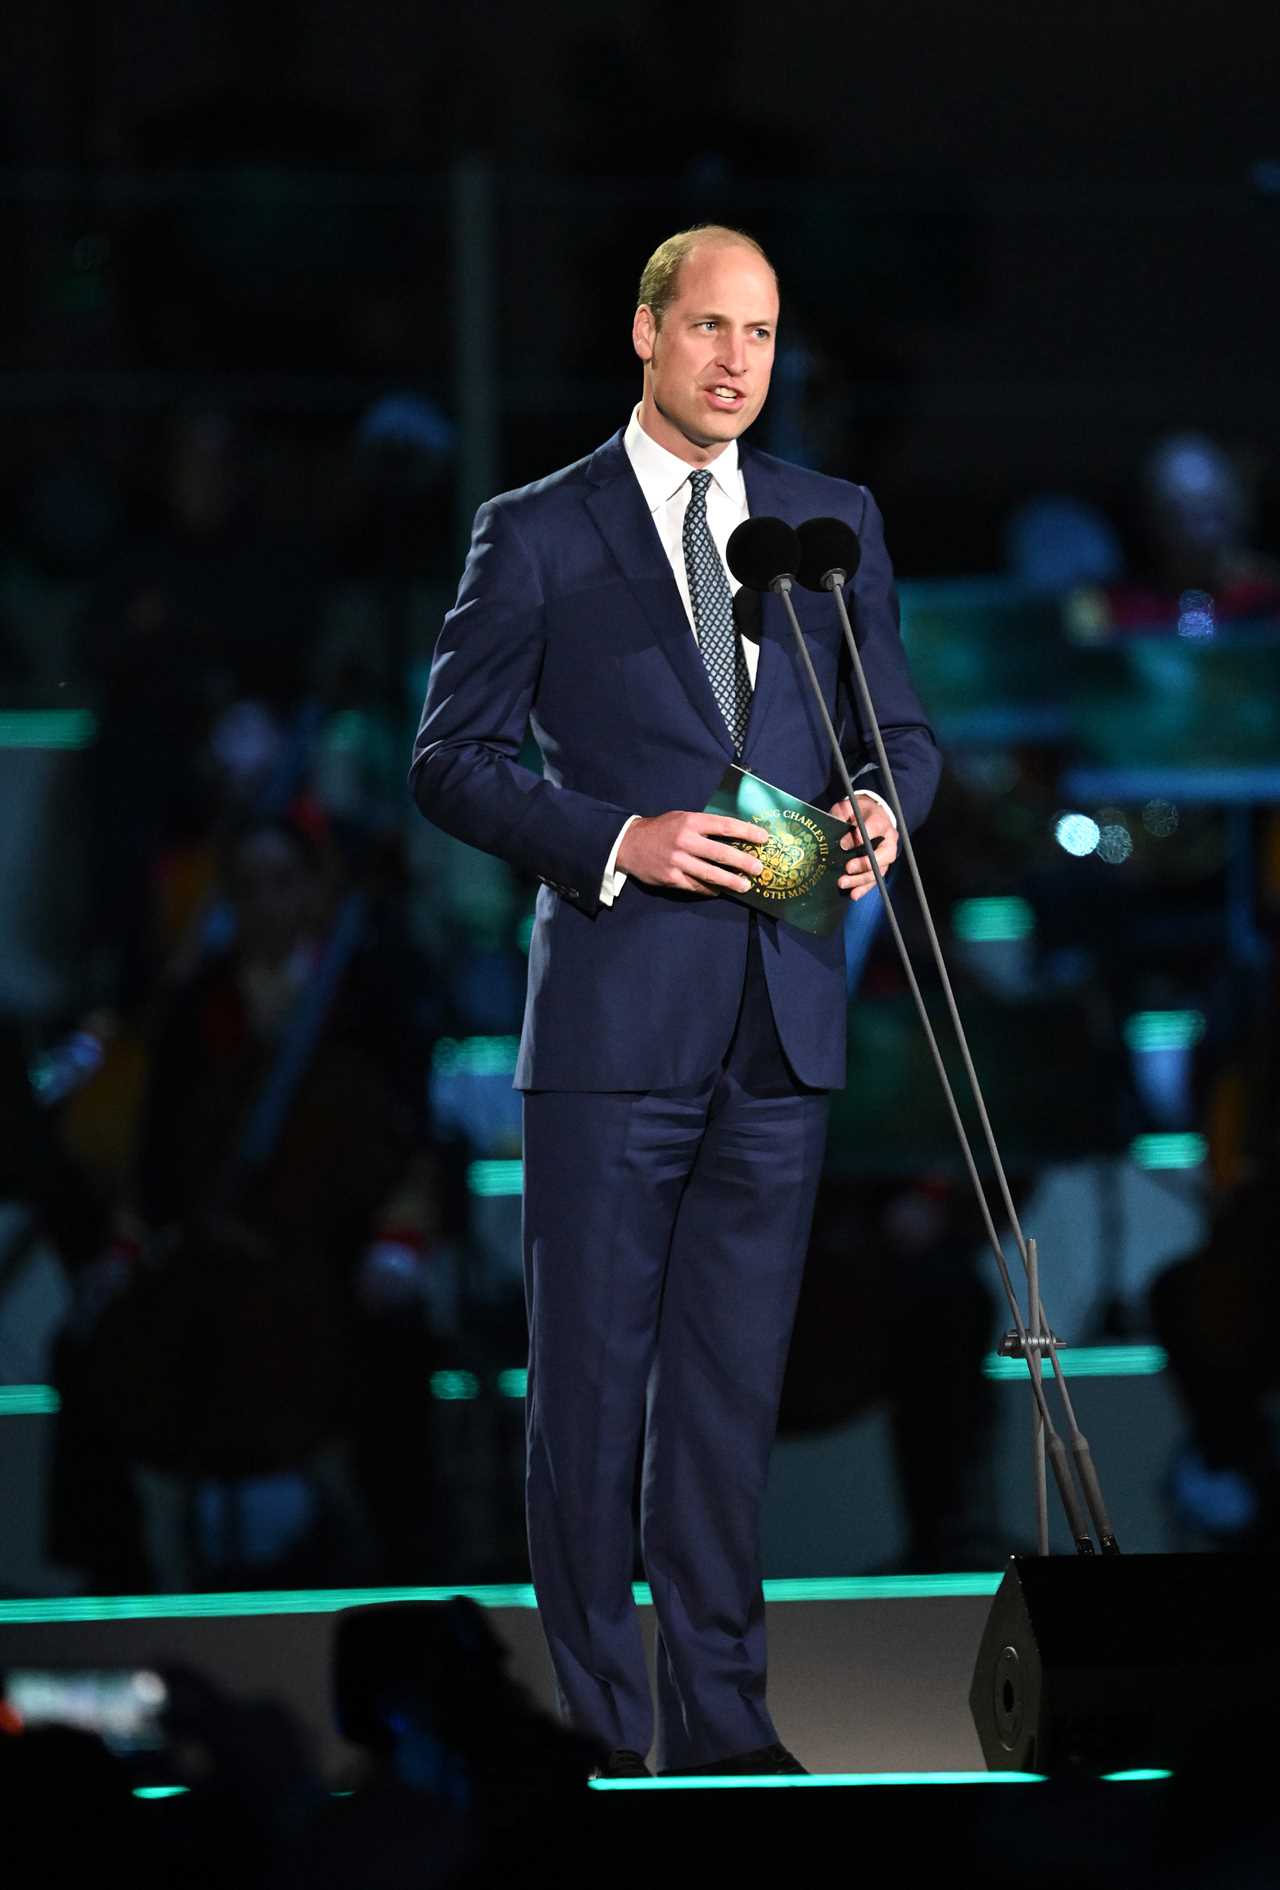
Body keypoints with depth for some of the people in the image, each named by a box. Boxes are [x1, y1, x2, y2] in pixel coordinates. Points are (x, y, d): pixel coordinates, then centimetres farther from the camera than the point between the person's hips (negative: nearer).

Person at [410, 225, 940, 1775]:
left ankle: (722, 1718, 13)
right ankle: (602, 1724, 6)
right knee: (591, 1384, 0)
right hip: (613, 1019, -3)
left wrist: (883, 804, -5)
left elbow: (902, 729, 18)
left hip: (783, 1023, 3)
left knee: (733, 1387, 7)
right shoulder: (537, 534, 2)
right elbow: (452, 758, 0)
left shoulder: (834, 521, 14)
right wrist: (620, 842, -13)